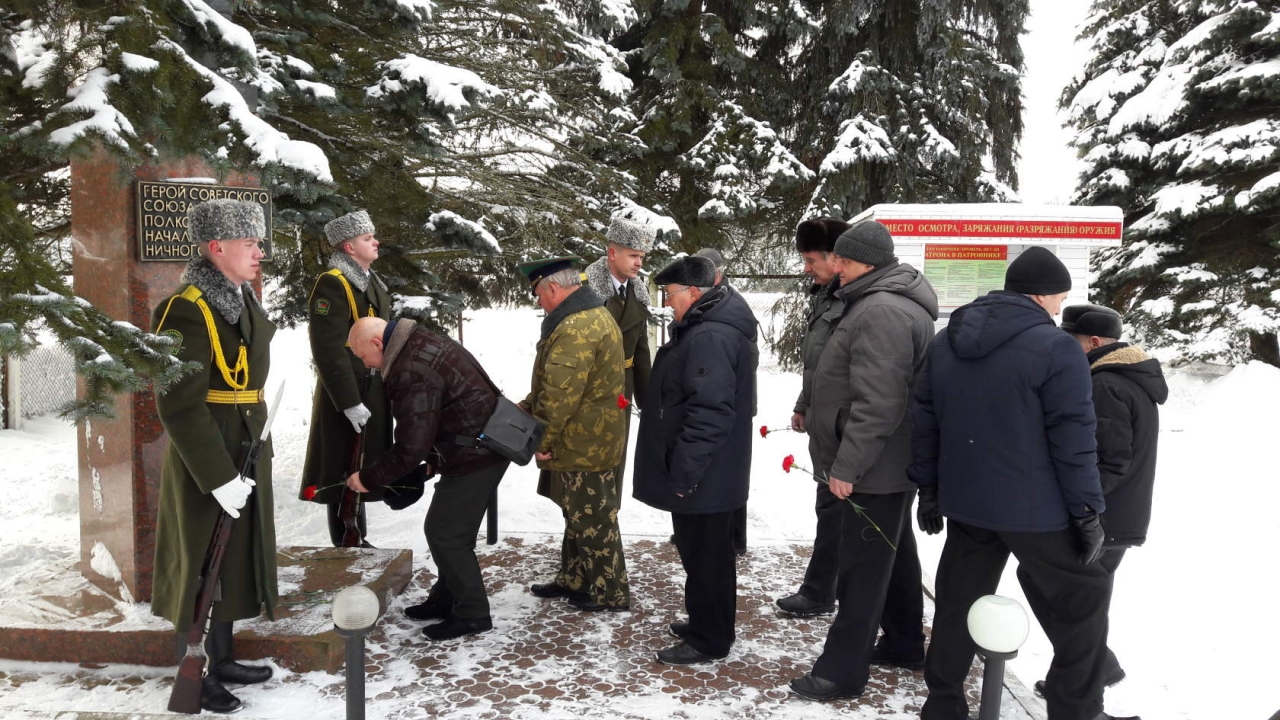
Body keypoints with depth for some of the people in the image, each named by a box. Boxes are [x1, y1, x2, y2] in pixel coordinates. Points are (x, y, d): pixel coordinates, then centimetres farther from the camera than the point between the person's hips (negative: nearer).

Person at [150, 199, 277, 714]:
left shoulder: (244, 300, 8)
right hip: (205, 462, -9)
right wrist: (219, 477, -22)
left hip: (246, 453, 9)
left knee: (234, 558, 18)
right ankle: (193, 679, 20)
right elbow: (179, 405, -23)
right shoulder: (186, 311, -19)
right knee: (202, 565, 4)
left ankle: (221, 660, 33)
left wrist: (257, 450, 16)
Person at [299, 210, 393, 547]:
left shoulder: (373, 282, 15)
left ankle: (357, 542, 28)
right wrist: (349, 403, -23)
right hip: (346, 395, -9)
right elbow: (329, 351, -21)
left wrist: (388, 388, 17)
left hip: (373, 392, 9)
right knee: (344, 472, 0)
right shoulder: (332, 284, -15)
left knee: (361, 469, 17)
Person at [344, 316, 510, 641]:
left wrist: (368, 478, -10)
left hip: (473, 457, -11)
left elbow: (410, 448, -22)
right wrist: (437, 456, 20)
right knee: (452, 530, 18)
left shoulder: (412, 373, -24)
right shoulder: (422, 343, 9)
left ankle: (472, 613, 7)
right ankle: (447, 598, 30)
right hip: (486, 447, 11)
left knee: (444, 532, -3)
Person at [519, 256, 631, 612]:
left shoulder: (574, 328, -23)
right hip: (593, 440, 10)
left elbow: (560, 394, -26)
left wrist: (542, 439, -15)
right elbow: (550, 384, 17)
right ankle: (573, 580, 34)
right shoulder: (595, 315, 12)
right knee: (580, 515, 21)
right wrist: (524, 409, 12)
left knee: (592, 520, 3)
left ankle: (610, 592, 15)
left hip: (583, 444, -10)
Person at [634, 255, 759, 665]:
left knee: (705, 557, 2)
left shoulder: (710, 338, -23)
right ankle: (706, 624, 35)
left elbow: (710, 413, -29)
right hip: (710, 474, 11)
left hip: (702, 478, -11)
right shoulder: (710, 328, 12)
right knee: (705, 553, 21)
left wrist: (684, 471, -24)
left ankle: (709, 641, 15)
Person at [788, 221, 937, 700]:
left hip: (877, 466, -11)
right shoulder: (889, 301, 13)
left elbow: (876, 404, -28)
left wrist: (845, 466, -23)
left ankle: (842, 670, 6)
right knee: (894, 555, 21)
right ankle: (903, 644, 35)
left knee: (862, 568, -3)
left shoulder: (881, 311, -22)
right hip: (893, 462, 11)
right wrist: (843, 459, 23)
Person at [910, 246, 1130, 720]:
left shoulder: (945, 342, 7)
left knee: (958, 601, 15)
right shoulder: (1056, 347, -13)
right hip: (1034, 508, -6)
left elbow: (925, 422, 10)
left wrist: (928, 489, 16)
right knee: (1083, 599, 13)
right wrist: (1087, 512, -7)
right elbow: (1073, 440, -15)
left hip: (964, 502, 6)